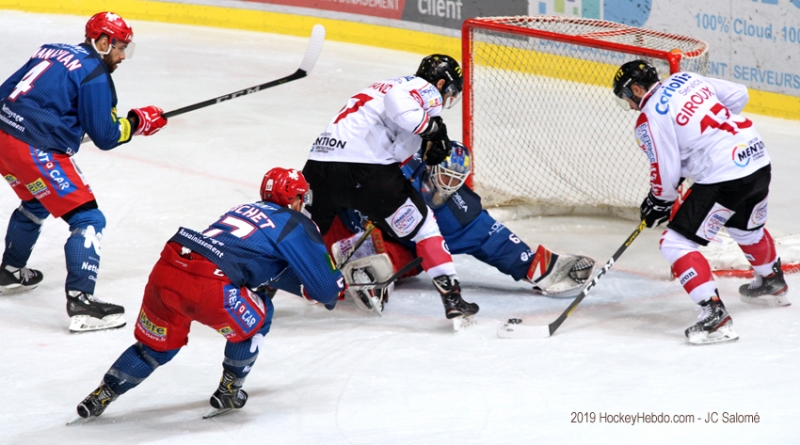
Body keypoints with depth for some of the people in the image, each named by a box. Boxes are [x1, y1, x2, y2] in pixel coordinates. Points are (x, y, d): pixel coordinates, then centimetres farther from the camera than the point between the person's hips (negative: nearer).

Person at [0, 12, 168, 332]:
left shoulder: (53, 52, 17)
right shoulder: (95, 75, -7)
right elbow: (105, 136, -7)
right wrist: (137, 121, 7)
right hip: (36, 151, -9)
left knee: (35, 203, 35)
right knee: (88, 220, -6)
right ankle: (80, 301, -15)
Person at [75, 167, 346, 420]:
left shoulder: (246, 210, 33)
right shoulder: (298, 225, 13)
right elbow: (325, 287, 15)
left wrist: (302, 285, 53)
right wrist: (336, 288, 37)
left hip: (165, 270, 7)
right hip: (208, 287, -7)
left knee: (157, 345, 27)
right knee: (255, 320, 22)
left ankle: (100, 396, 25)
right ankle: (228, 393, 26)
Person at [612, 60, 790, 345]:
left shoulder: (650, 118, -8)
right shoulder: (686, 80, 12)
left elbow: (665, 174, -7)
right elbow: (738, 95, 15)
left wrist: (658, 202, 12)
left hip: (723, 177, -8)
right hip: (759, 159, 8)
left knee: (677, 243, -3)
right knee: (747, 227, 35)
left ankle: (714, 314, -13)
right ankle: (773, 282, 58)